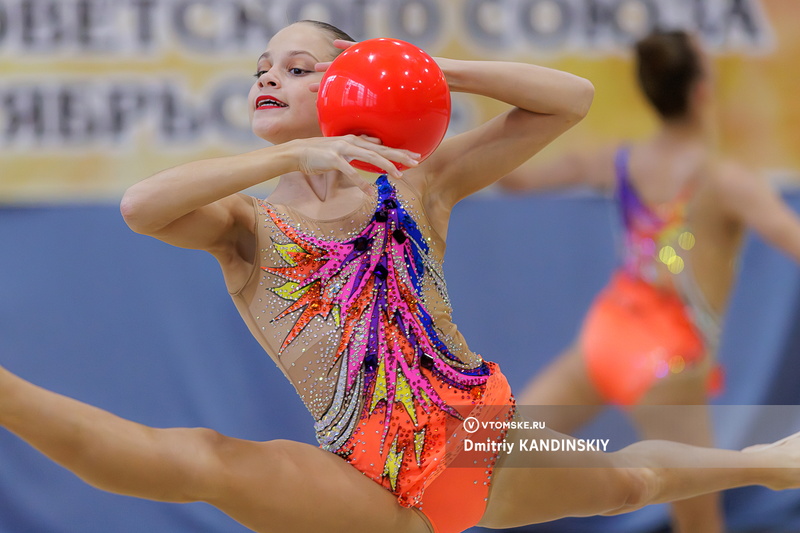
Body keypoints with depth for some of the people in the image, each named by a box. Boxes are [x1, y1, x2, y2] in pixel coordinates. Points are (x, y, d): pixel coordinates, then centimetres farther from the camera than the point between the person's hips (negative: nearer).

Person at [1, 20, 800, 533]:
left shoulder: (416, 186, 6)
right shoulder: (246, 228, 1)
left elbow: (571, 98, 4)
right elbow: (141, 206, -24)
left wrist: (431, 70, -6)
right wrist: (296, 156, -25)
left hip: (481, 443, 3)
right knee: (194, 462, -30)